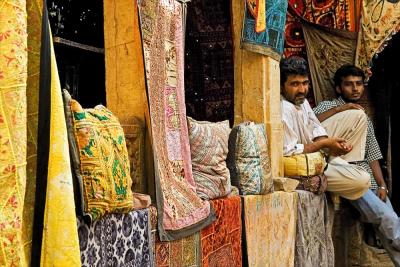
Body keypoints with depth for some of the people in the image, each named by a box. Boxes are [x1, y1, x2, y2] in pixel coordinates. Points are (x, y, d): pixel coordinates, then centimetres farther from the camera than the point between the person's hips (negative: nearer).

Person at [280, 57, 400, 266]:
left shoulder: (300, 98, -2)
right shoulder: (283, 111, -29)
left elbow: (314, 126, 4)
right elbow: (289, 153, -29)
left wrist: (330, 144, -15)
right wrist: (324, 144, -25)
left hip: (316, 146, 10)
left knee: (357, 116, 8)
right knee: (361, 181, -23)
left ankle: (345, 166, 2)